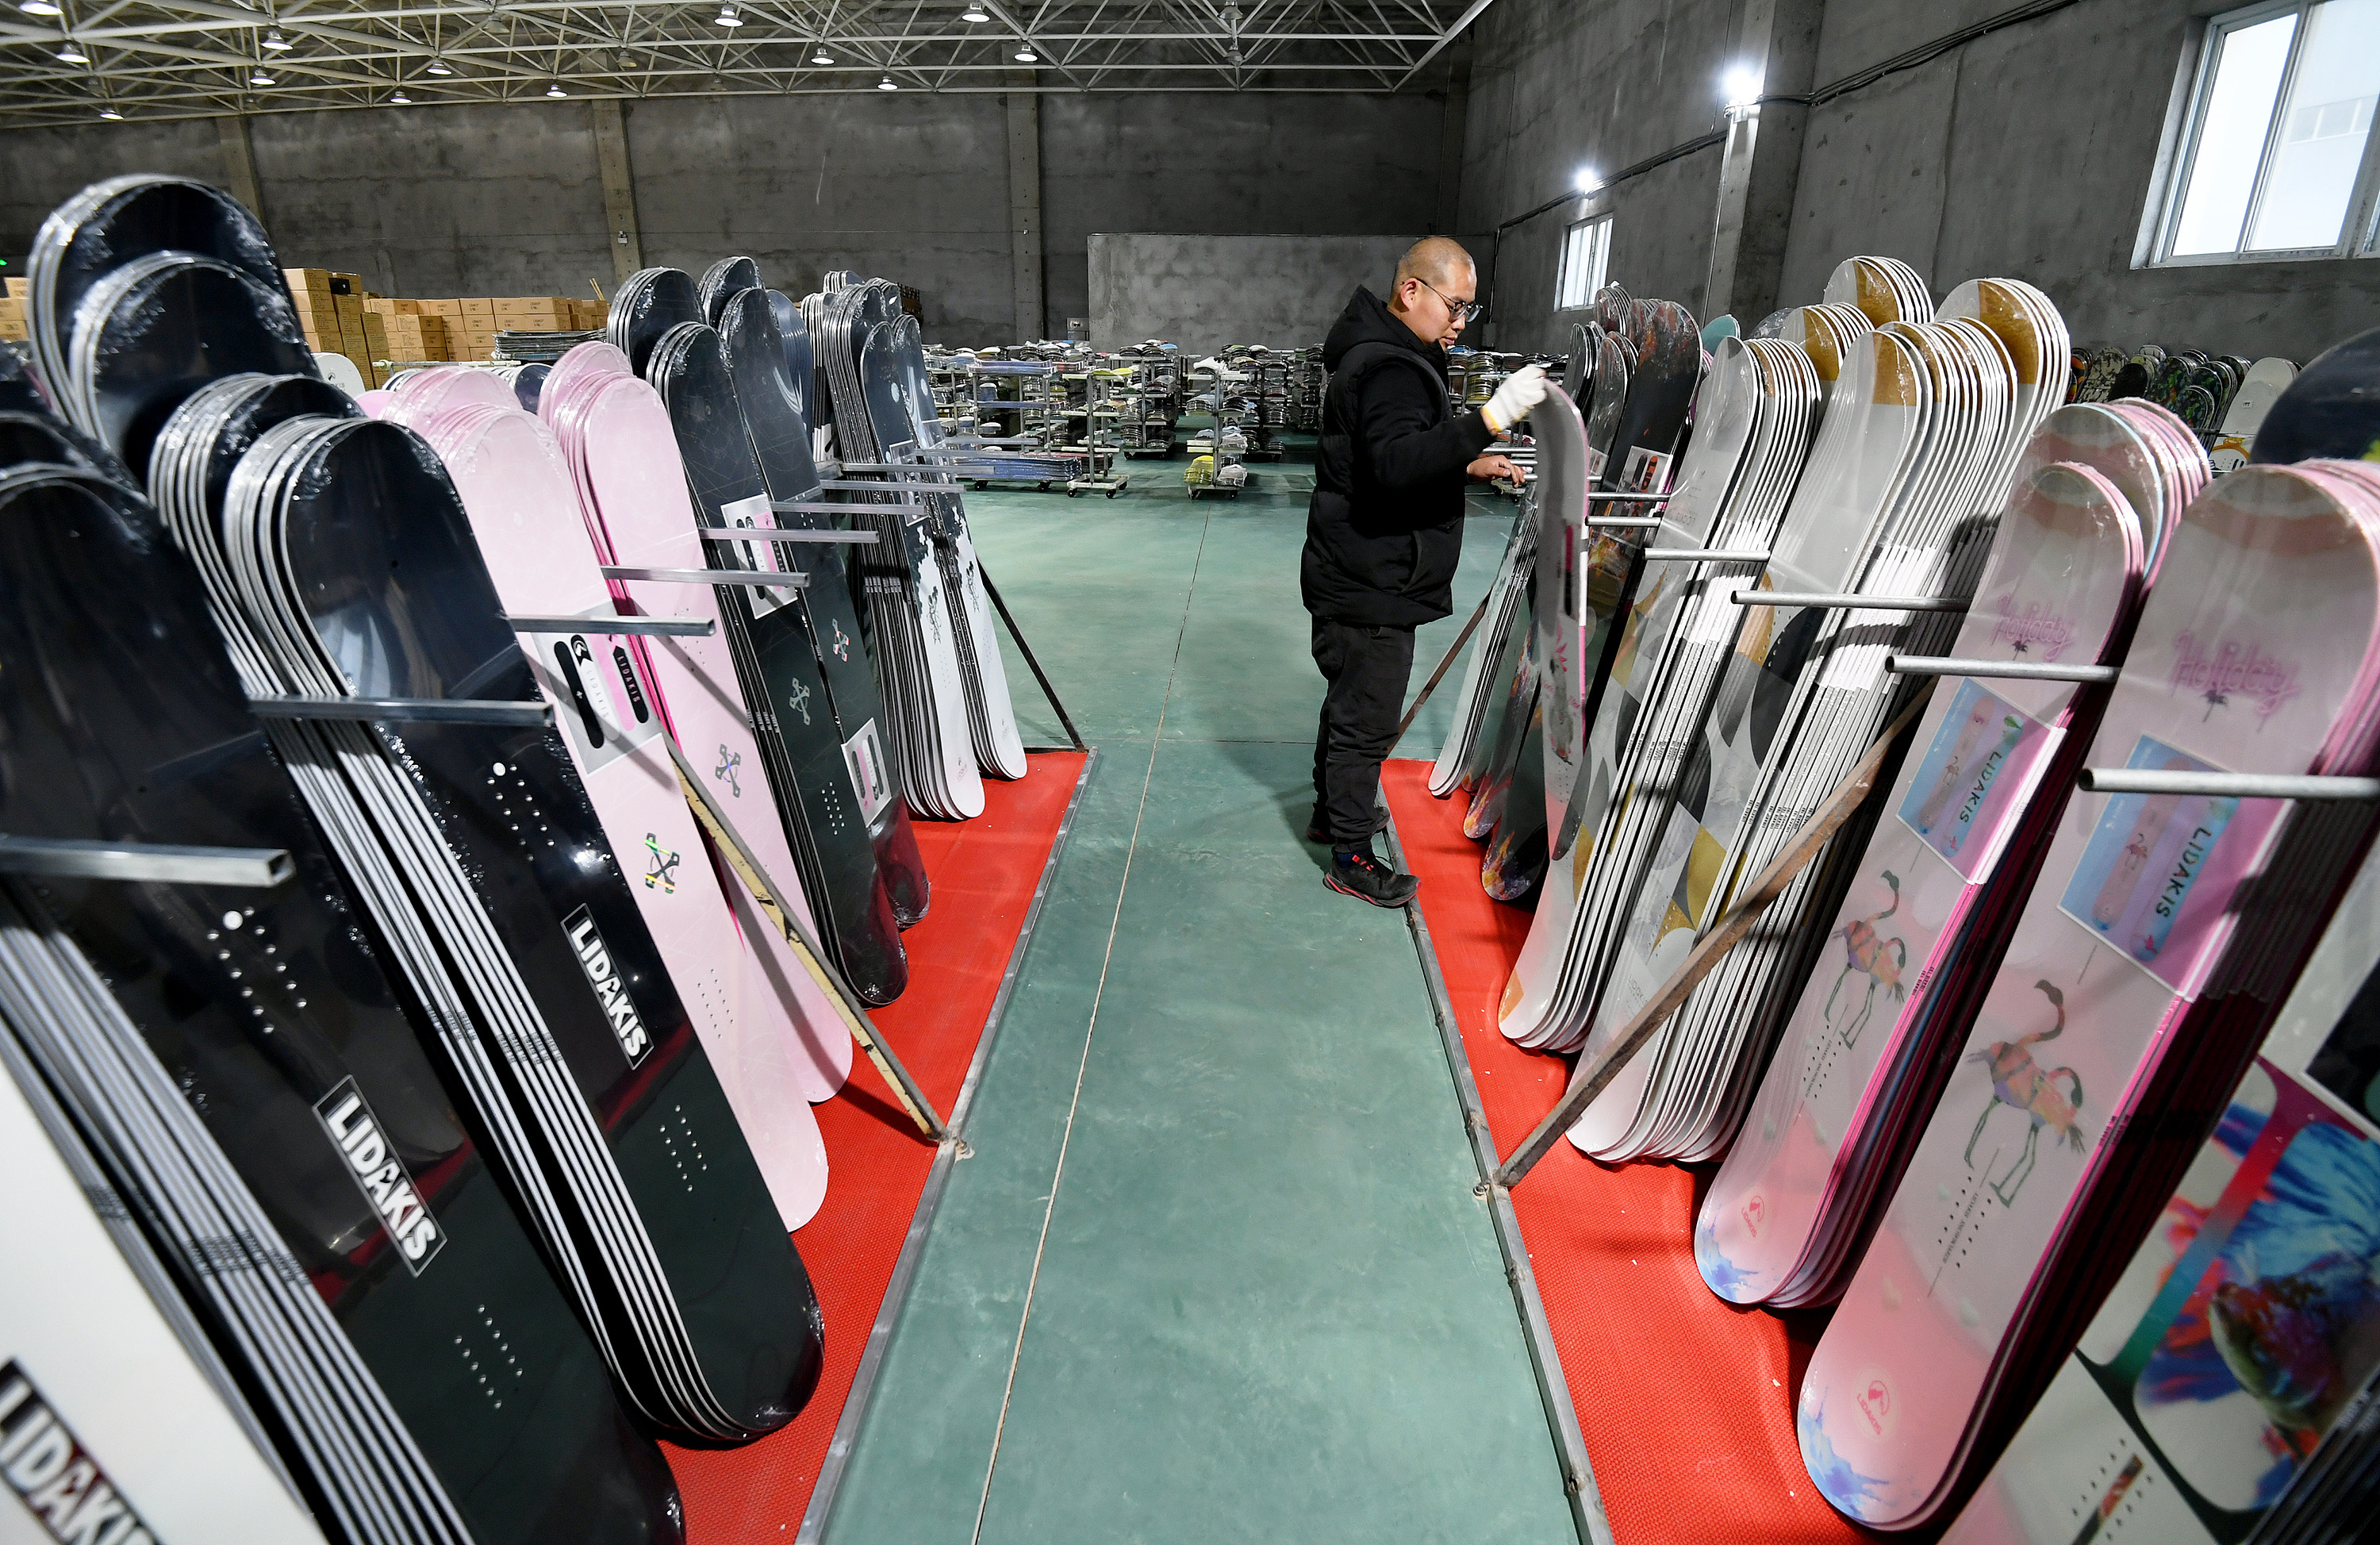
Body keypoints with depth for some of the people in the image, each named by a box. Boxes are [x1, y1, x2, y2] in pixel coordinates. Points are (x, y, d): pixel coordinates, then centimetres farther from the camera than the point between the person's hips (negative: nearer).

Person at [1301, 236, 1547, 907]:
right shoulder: (1387, 368, -20)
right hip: (1370, 587, -11)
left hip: (1364, 579, 11)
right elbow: (1396, 463, -37)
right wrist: (1489, 420, -40)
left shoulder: (1397, 356, 16)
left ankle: (1333, 809, 40)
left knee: (1351, 702, 23)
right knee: (1366, 720, -2)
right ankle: (1351, 858, 11)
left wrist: (1471, 464, 12)